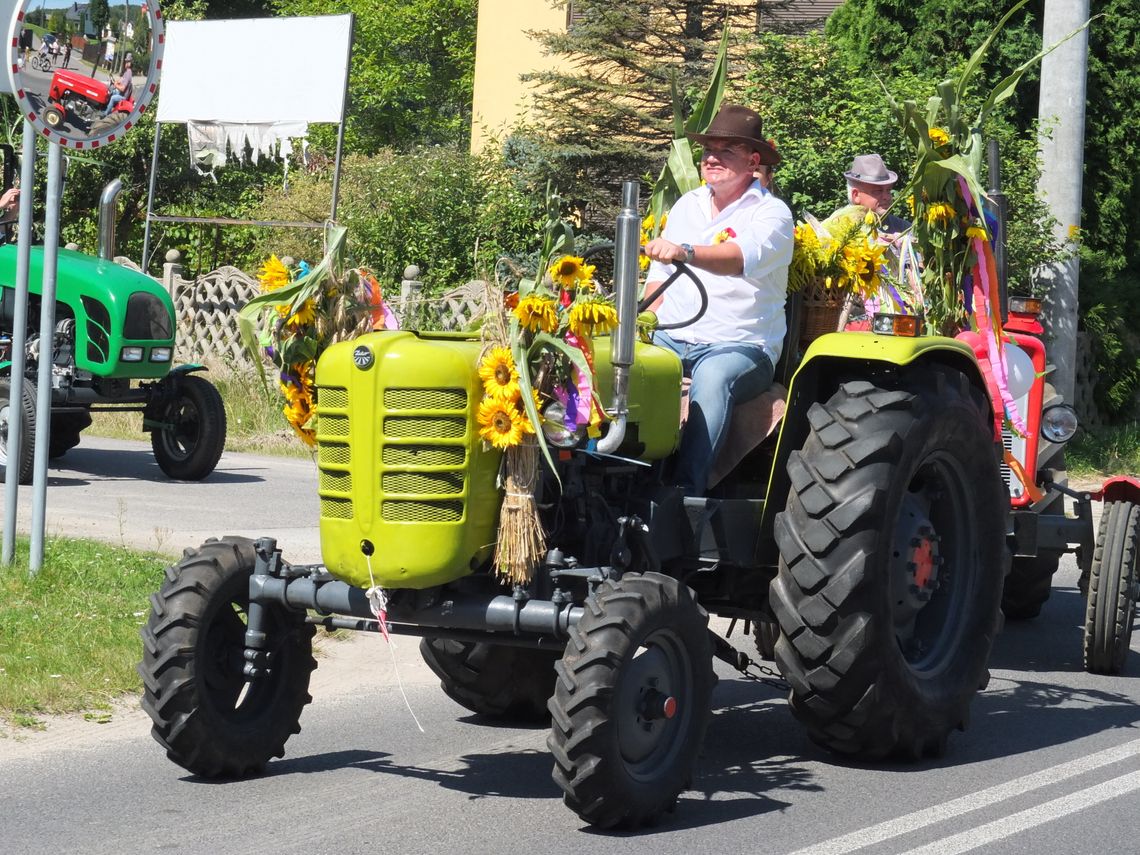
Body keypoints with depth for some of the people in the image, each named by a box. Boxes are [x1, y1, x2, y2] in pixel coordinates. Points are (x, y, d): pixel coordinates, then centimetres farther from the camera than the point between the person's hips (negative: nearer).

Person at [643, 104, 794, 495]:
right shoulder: (688, 205, 16)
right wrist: (650, 320, -1)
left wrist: (686, 252, -45)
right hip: (672, 337, 5)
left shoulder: (771, 213, -5)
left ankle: (687, 489, -45)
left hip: (741, 345, -5)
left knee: (713, 376, -39)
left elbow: (742, 257, -27)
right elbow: (659, 272, 19)